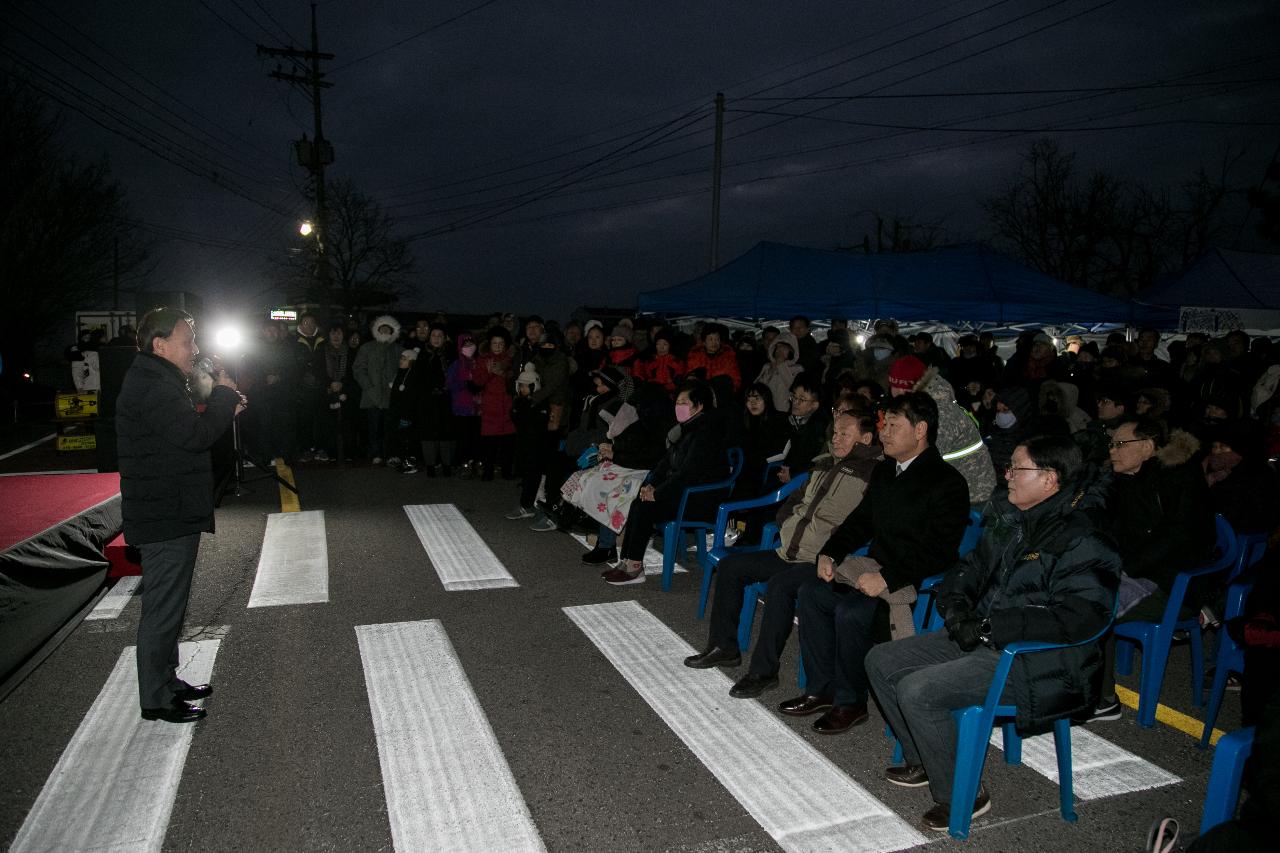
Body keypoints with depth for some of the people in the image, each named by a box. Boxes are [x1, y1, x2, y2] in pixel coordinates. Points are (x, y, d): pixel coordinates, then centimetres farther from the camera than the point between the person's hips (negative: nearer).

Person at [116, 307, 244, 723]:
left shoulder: (156, 382, 16)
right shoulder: (152, 387, -19)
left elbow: (184, 433, 20)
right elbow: (195, 435, -29)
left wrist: (222, 409, 5)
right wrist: (223, 395, -15)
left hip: (171, 515, 11)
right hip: (166, 519, -11)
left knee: (167, 604, 20)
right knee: (163, 607, -1)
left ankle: (166, 682, 33)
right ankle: (156, 700, 10)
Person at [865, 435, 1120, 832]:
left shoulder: (1084, 542, -17)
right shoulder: (1009, 519, 8)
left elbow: (1078, 617, -28)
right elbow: (970, 566, 20)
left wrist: (991, 627, -26)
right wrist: (957, 607, -1)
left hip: (1036, 661, -9)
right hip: (983, 638, 9)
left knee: (918, 692, -24)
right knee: (881, 661, 6)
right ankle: (923, 762, 21)